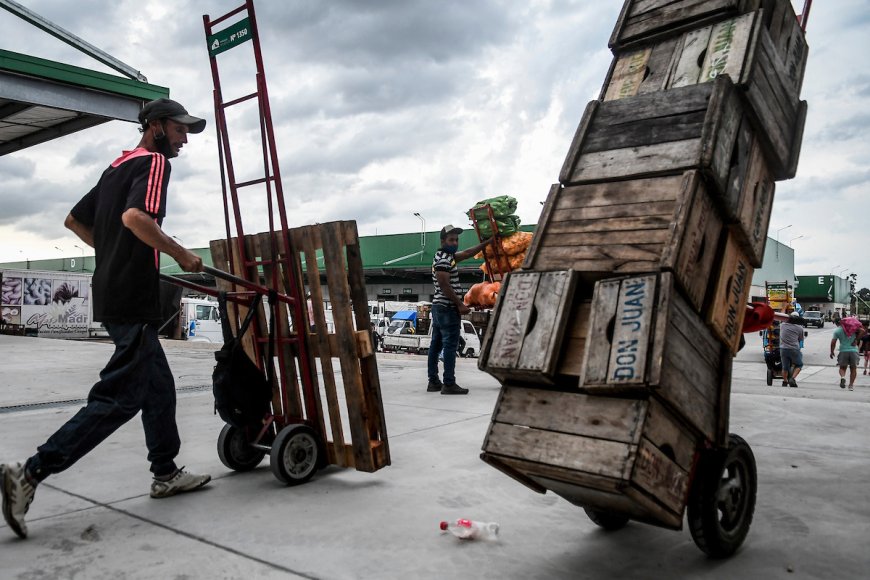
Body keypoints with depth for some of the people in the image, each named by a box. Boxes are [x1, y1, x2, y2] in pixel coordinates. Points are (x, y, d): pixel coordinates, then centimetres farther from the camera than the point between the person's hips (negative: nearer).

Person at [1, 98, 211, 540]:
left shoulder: (117, 167, 20)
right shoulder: (154, 162, -8)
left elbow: (75, 220, 25)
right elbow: (135, 217, -27)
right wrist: (182, 255, -16)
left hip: (113, 293, 10)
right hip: (133, 300, -10)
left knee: (158, 387, 15)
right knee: (119, 397, -7)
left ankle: (166, 473, 23)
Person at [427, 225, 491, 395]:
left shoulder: (448, 256, 16)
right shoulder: (443, 260, -15)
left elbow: (467, 253, 23)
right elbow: (445, 287, -21)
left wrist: (488, 242, 23)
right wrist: (460, 305, -18)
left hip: (439, 306, 11)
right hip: (448, 308, -11)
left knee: (436, 345, 10)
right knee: (450, 346, -9)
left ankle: (433, 382, 14)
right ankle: (449, 384, -10)